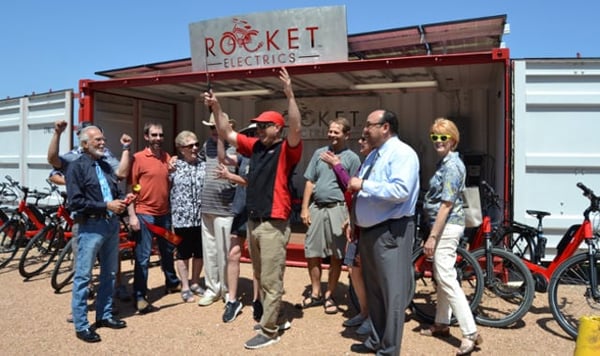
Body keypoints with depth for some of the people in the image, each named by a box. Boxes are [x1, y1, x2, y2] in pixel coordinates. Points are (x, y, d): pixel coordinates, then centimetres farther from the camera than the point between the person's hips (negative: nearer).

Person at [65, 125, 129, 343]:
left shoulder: (106, 166, 15)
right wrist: (106, 206, -17)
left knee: (109, 274, 15)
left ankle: (104, 315, 29)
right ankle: (81, 326, 10)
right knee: (83, 277, 1)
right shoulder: (77, 167, -6)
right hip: (91, 227, -7)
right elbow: (75, 202, -15)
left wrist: (120, 203, -1)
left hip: (112, 224, 8)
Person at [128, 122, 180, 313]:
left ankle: (172, 283, 40)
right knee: (143, 257, -1)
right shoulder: (138, 158, -8)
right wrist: (132, 215, -14)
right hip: (144, 214, -6)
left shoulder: (167, 157, 8)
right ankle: (139, 297, 8)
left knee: (168, 250, 21)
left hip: (164, 213, 6)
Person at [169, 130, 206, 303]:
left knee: (199, 252, 13)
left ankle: (195, 283, 30)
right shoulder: (174, 166, -1)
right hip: (182, 217, -2)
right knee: (183, 253, 7)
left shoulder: (204, 165, 4)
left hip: (201, 216, 2)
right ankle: (185, 287, 20)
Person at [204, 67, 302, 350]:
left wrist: (290, 95, -32)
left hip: (274, 224, -8)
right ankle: (269, 316, 35)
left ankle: (269, 331, 11)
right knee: (260, 278, 19)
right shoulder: (255, 146, 11)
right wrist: (216, 108, 7)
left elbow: (296, 129, -26)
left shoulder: (287, 150, -8)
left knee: (271, 281, 1)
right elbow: (226, 134, 17)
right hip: (252, 221, 8)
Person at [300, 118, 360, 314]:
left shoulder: (352, 158, 0)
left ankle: (329, 296, 19)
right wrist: (304, 208, 3)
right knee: (312, 253, 7)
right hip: (316, 208, 4)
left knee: (336, 256, 4)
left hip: (337, 209, -3)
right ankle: (315, 293, 23)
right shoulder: (319, 153, 10)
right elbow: (310, 182, 10)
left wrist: (351, 217, -10)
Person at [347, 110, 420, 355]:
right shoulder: (373, 155, 17)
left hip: (390, 232, -10)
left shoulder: (402, 153, -12)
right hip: (369, 230, 10)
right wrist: (354, 219, 14)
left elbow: (401, 191, -27)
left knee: (392, 292, -1)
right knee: (373, 290, 19)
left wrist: (363, 184, -21)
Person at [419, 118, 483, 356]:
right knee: (441, 277, 16)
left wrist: (432, 236, -21)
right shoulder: (445, 162, 13)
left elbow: (446, 205, -21)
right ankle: (442, 324, 27)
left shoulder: (451, 166, -16)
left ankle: (470, 333, -5)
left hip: (446, 227, -10)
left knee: (447, 279, -10)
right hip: (444, 226, 10)